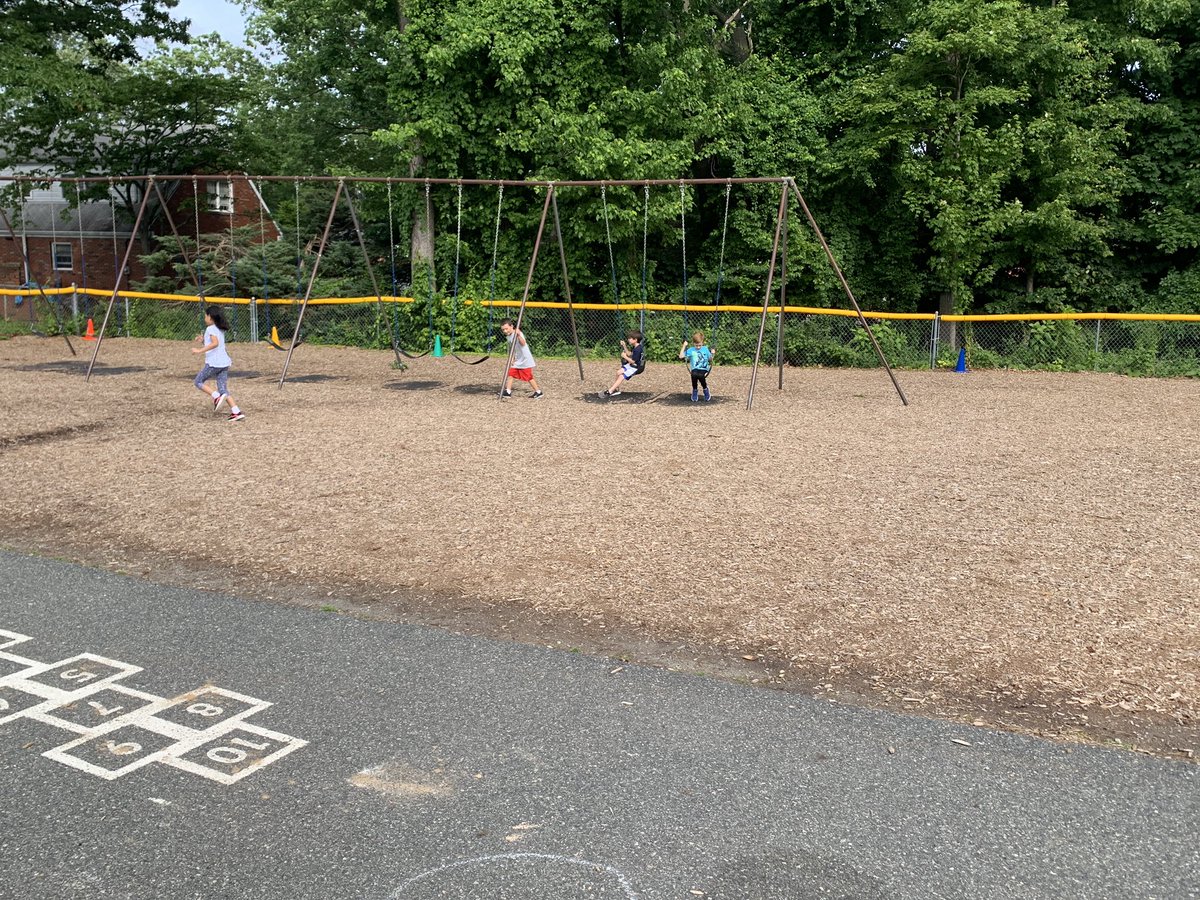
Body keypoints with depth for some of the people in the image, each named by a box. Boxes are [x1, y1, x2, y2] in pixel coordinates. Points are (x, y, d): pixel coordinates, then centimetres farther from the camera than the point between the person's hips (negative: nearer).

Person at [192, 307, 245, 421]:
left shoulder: (211, 329, -8)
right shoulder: (221, 330, 19)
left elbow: (215, 343, -25)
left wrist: (200, 350, -24)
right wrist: (204, 339, 29)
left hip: (213, 363, -8)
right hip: (224, 362, 8)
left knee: (198, 382, 9)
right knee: (223, 389, 6)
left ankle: (216, 396, -10)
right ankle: (237, 412, -6)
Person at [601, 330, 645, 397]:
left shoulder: (638, 349, -25)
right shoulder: (635, 347, 7)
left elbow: (633, 361, -22)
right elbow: (629, 354, 19)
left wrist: (625, 357, -10)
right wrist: (624, 346, 8)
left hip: (637, 368, -11)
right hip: (632, 365, 11)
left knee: (621, 377, -17)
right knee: (618, 373, 7)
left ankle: (609, 392, -18)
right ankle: (617, 390, 13)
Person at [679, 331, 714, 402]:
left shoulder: (705, 349, 12)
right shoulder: (691, 350, 10)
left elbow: (710, 359, 16)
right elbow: (681, 356, 5)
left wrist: (712, 353, -3)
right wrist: (684, 346, 3)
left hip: (704, 369, -1)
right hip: (695, 369, 1)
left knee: (701, 376, -35)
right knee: (694, 375, -35)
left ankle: (705, 390, -6)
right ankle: (695, 391, -9)